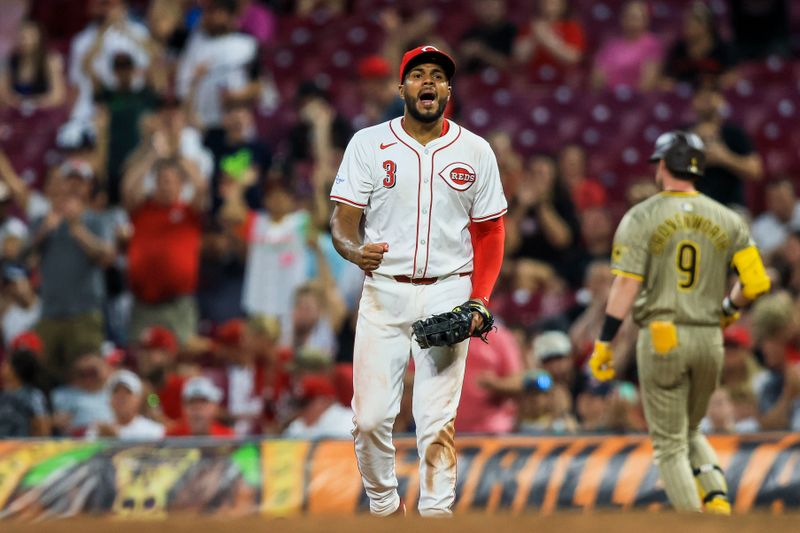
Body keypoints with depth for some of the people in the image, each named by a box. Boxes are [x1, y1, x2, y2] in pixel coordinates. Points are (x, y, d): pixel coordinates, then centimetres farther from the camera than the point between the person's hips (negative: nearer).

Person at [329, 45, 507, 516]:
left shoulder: (474, 151, 5)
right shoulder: (368, 144, 2)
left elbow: (490, 233, 9)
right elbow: (343, 222, -1)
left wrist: (479, 300, -4)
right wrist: (354, 250, -25)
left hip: (447, 296, 0)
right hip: (384, 294, 0)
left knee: (438, 420, -5)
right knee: (371, 417, -5)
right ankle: (384, 508, 16)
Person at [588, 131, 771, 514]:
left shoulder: (641, 217, -4)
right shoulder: (727, 219, 6)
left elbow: (626, 284, -12)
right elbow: (757, 282, 0)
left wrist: (603, 344, -9)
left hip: (660, 339, -4)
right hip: (710, 339, 4)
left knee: (669, 443, 4)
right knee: (690, 432, 23)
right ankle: (717, 498, -2)